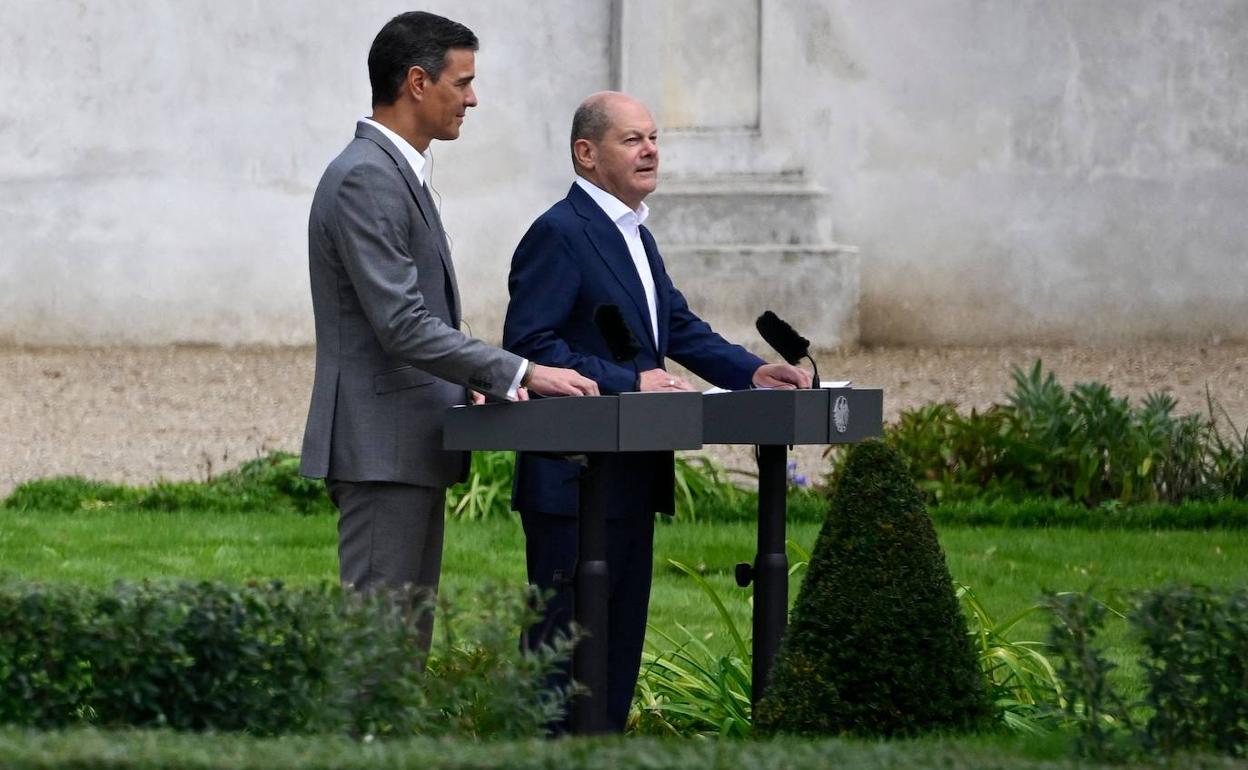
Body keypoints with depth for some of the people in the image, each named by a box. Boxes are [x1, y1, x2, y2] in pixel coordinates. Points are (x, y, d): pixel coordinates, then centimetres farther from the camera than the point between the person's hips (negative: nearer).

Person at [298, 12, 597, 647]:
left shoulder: (395, 172, 17)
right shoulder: (366, 179, -16)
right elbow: (403, 326, -23)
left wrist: (482, 384, 8)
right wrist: (521, 374, -21)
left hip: (410, 449, 11)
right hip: (380, 449, -11)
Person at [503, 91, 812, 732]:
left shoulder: (634, 237, 18)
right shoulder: (559, 234, -13)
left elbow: (681, 329, 19)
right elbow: (528, 346, -20)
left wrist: (751, 372, 3)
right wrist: (628, 383, -24)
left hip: (630, 480, 10)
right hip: (576, 481, -10)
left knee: (620, 642, 12)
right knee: (564, 638, -8)